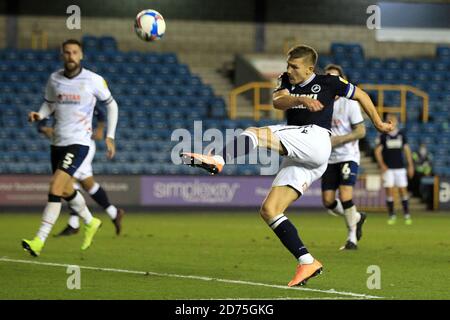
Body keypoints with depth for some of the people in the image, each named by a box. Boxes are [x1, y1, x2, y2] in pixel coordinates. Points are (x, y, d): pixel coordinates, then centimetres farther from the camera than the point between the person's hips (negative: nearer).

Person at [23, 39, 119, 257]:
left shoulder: (93, 80, -8)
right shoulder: (54, 79, 3)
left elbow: (111, 105, 5)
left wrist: (110, 137, 1)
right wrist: (39, 115, -6)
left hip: (79, 142, -6)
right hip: (58, 142, 6)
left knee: (55, 187, -19)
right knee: (66, 191, 18)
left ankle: (39, 240, -21)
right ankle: (90, 223, 46)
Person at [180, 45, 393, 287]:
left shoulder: (328, 82, 10)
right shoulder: (286, 81, 22)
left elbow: (360, 95, 22)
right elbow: (278, 102, 0)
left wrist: (378, 124, 27)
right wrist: (301, 100, -20)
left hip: (315, 138, -7)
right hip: (298, 158, 7)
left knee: (255, 133, -24)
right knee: (269, 210, -5)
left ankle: (216, 160, -48)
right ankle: (307, 263, -9)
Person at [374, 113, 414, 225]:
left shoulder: (401, 134, 6)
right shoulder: (383, 136, 0)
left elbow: (406, 150, 11)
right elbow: (377, 151, 0)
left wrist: (410, 165, 7)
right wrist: (382, 165, -11)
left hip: (400, 168, 1)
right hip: (388, 168, -1)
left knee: (403, 190, -1)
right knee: (389, 191, -4)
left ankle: (407, 215, 6)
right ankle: (392, 216, 3)